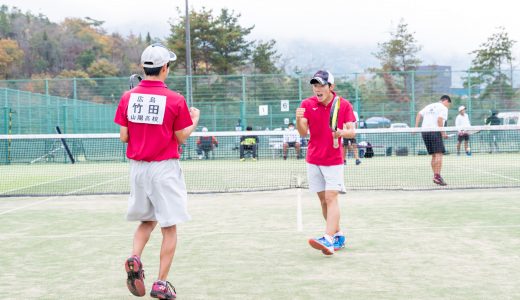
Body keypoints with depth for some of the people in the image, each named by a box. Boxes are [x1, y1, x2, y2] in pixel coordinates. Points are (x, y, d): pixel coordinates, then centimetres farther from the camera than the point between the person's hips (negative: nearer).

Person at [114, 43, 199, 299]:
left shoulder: (128, 97, 0)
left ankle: (135, 259, -3)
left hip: (137, 167, 4)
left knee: (146, 221, 22)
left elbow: (123, 136, 1)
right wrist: (195, 119, 14)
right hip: (164, 168, -4)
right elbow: (182, 137, -3)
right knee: (169, 227, 6)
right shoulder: (175, 100, -10)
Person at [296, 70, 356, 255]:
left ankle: (328, 240, -23)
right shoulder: (307, 104, 0)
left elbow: (352, 131, -5)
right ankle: (338, 235, 22)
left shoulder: (344, 105, -4)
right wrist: (298, 119, -29)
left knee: (331, 198, -13)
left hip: (334, 161, -3)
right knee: (323, 200, 8)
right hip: (313, 160, 3)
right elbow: (303, 133, -8)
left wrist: (343, 133, -28)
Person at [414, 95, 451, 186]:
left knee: (434, 155, 12)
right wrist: (443, 133, -10)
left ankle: (435, 176, 11)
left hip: (424, 131, 7)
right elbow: (439, 120, -13)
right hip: (435, 131, -7)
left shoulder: (429, 106, 23)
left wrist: (416, 127, 10)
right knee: (439, 154, -10)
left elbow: (419, 114, 15)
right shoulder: (444, 108, 1)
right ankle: (437, 176, -21)